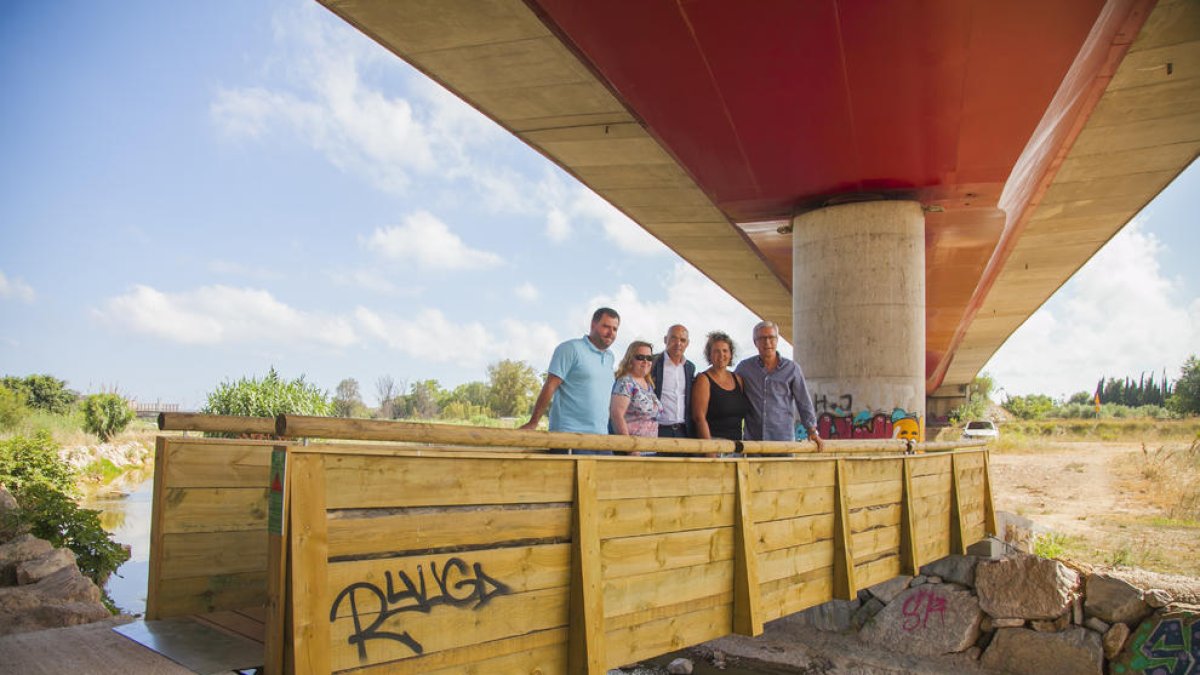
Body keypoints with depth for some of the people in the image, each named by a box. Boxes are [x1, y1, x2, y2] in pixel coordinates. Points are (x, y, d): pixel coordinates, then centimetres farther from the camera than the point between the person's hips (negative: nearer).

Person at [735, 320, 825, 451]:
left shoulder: (792, 368, 5)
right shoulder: (744, 367, 6)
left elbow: (804, 402, 7)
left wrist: (812, 430, 2)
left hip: (783, 439, -1)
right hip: (753, 439, 1)